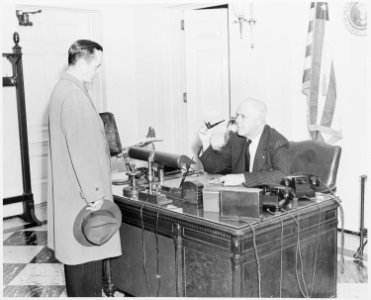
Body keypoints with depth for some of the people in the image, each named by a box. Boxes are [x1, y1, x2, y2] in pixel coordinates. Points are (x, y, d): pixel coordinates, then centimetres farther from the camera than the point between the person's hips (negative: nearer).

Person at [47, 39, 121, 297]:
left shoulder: (63, 89, 13)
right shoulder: (75, 95, -20)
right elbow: (81, 150, -23)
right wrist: (94, 195, -20)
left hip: (71, 190, 11)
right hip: (83, 193, -11)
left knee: (77, 253, 18)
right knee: (87, 253, -2)